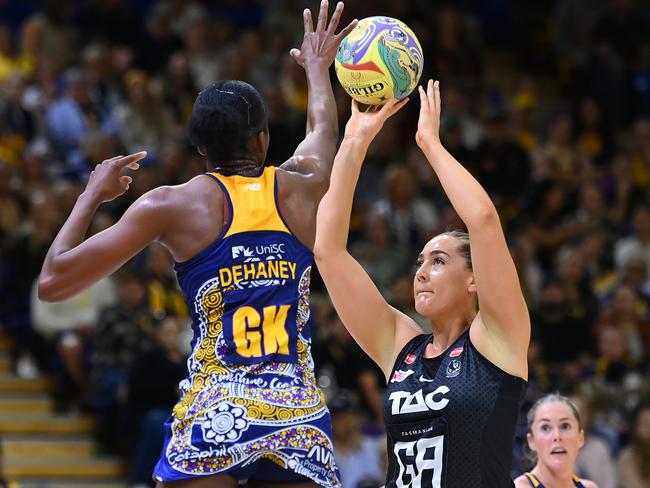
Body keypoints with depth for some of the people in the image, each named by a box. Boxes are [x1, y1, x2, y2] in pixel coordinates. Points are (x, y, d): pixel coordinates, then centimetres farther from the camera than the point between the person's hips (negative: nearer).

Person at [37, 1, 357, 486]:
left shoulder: (172, 204, 2)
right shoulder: (302, 187, 10)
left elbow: (53, 282, 3)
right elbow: (324, 130, 37)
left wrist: (93, 194, 18)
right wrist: (317, 66, 58)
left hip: (213, 415, -2)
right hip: (300, 421, 2)